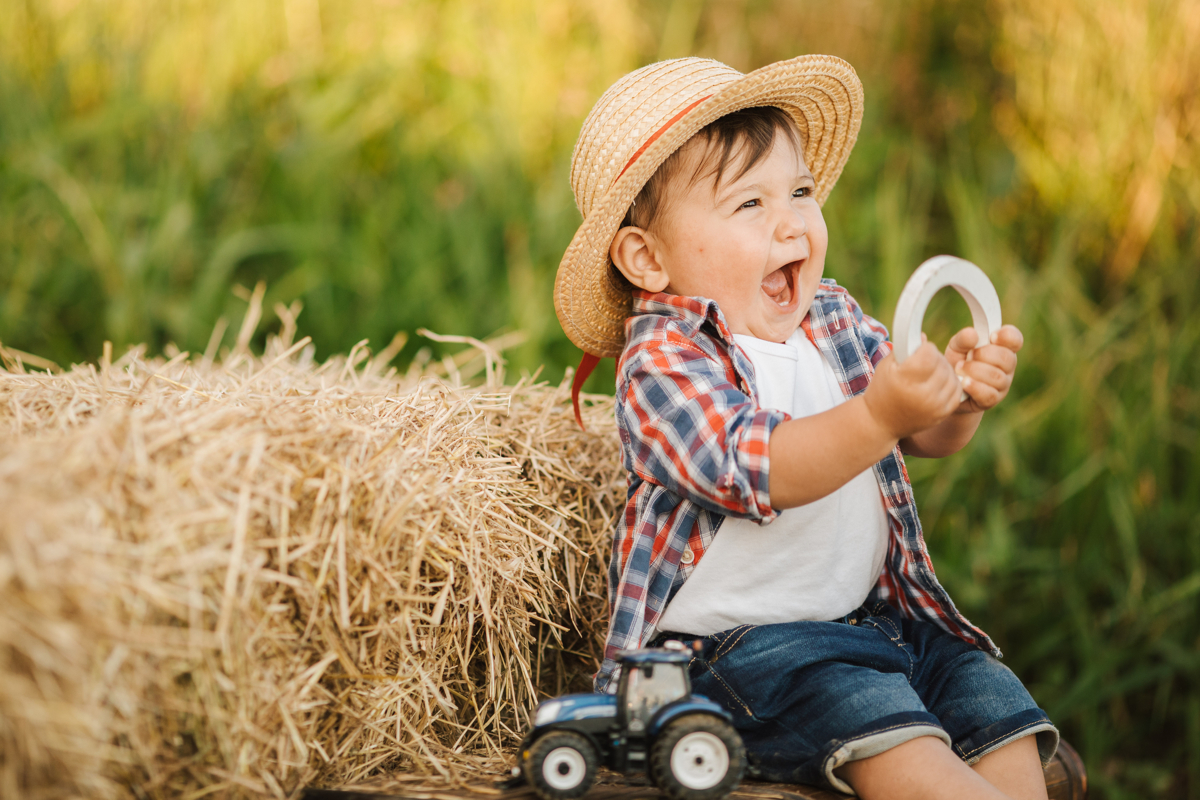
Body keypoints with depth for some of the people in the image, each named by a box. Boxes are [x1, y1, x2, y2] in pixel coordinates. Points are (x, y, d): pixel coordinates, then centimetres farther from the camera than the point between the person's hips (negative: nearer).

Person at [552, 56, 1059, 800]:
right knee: (889, 736, -28)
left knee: (998, 705, -5)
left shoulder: (834, 317, 9)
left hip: (878, 609, 8)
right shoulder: (662, 362, -14)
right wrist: (879, 416, -41)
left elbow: (923, 437, 8)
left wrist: (961, 398, -16)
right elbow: (753, 470, -28)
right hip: (741, 639, -7)